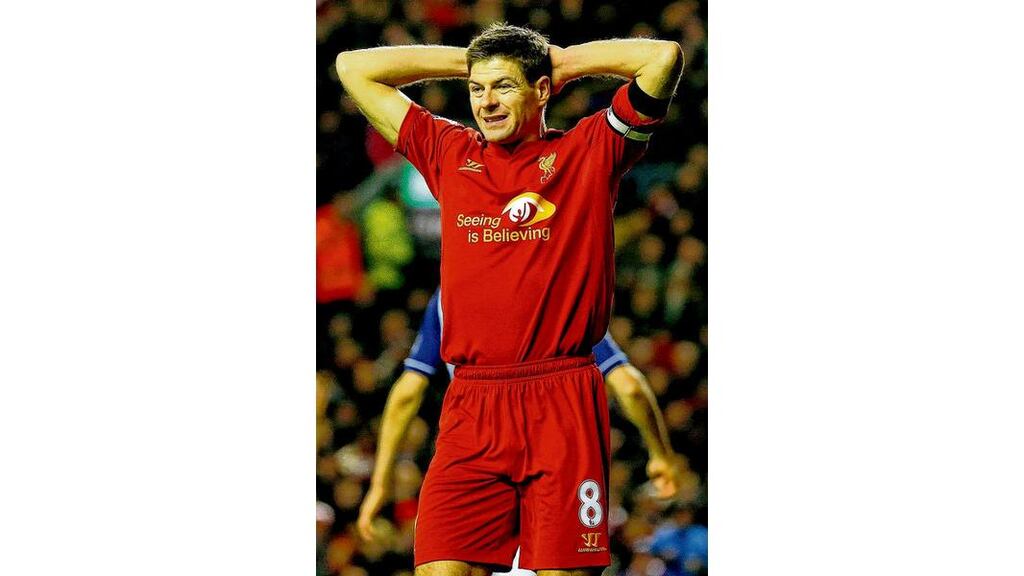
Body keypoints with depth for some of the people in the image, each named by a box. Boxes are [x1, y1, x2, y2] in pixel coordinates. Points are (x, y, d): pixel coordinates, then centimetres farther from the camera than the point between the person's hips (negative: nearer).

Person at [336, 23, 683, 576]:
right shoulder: (450, 153, 16)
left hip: (563, 409, -2)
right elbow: (354, 67, 21)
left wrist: (565, 61, 11)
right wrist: (468, 61, 20)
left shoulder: (587, 152, 7)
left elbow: (664, 57, -1)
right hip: (470, 408, 2)